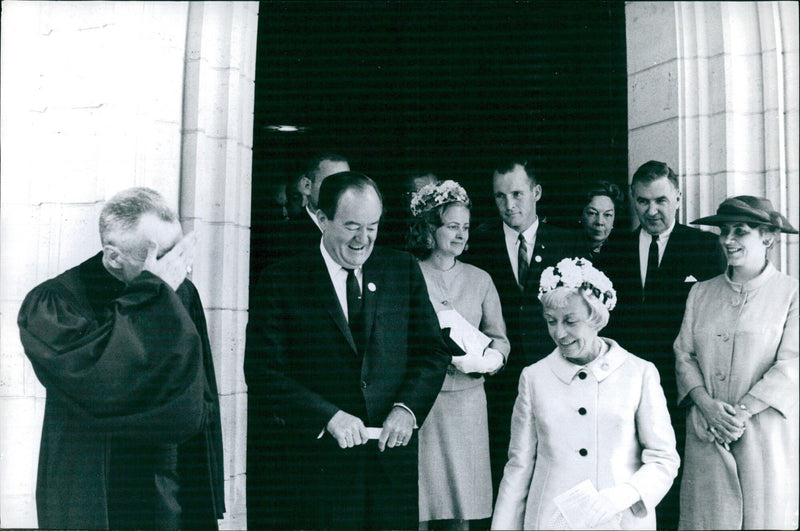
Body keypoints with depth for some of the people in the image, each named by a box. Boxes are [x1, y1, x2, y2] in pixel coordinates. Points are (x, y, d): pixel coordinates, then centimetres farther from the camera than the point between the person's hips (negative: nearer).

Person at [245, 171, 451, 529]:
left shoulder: (403, 269, 6)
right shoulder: (281, 281, -3)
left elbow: (433, 350, 6)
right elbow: (264, 372, -8)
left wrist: (407, 408, -10)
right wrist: (329, 416, -18)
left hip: (394, 454, 3)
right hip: (322, 463, -2)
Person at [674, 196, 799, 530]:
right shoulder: (701, 293, 10)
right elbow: (684, 355, 7)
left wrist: (739, 413, -14)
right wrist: (707, 405, -9)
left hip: (765, 436, -3)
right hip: (706, 436, 3)